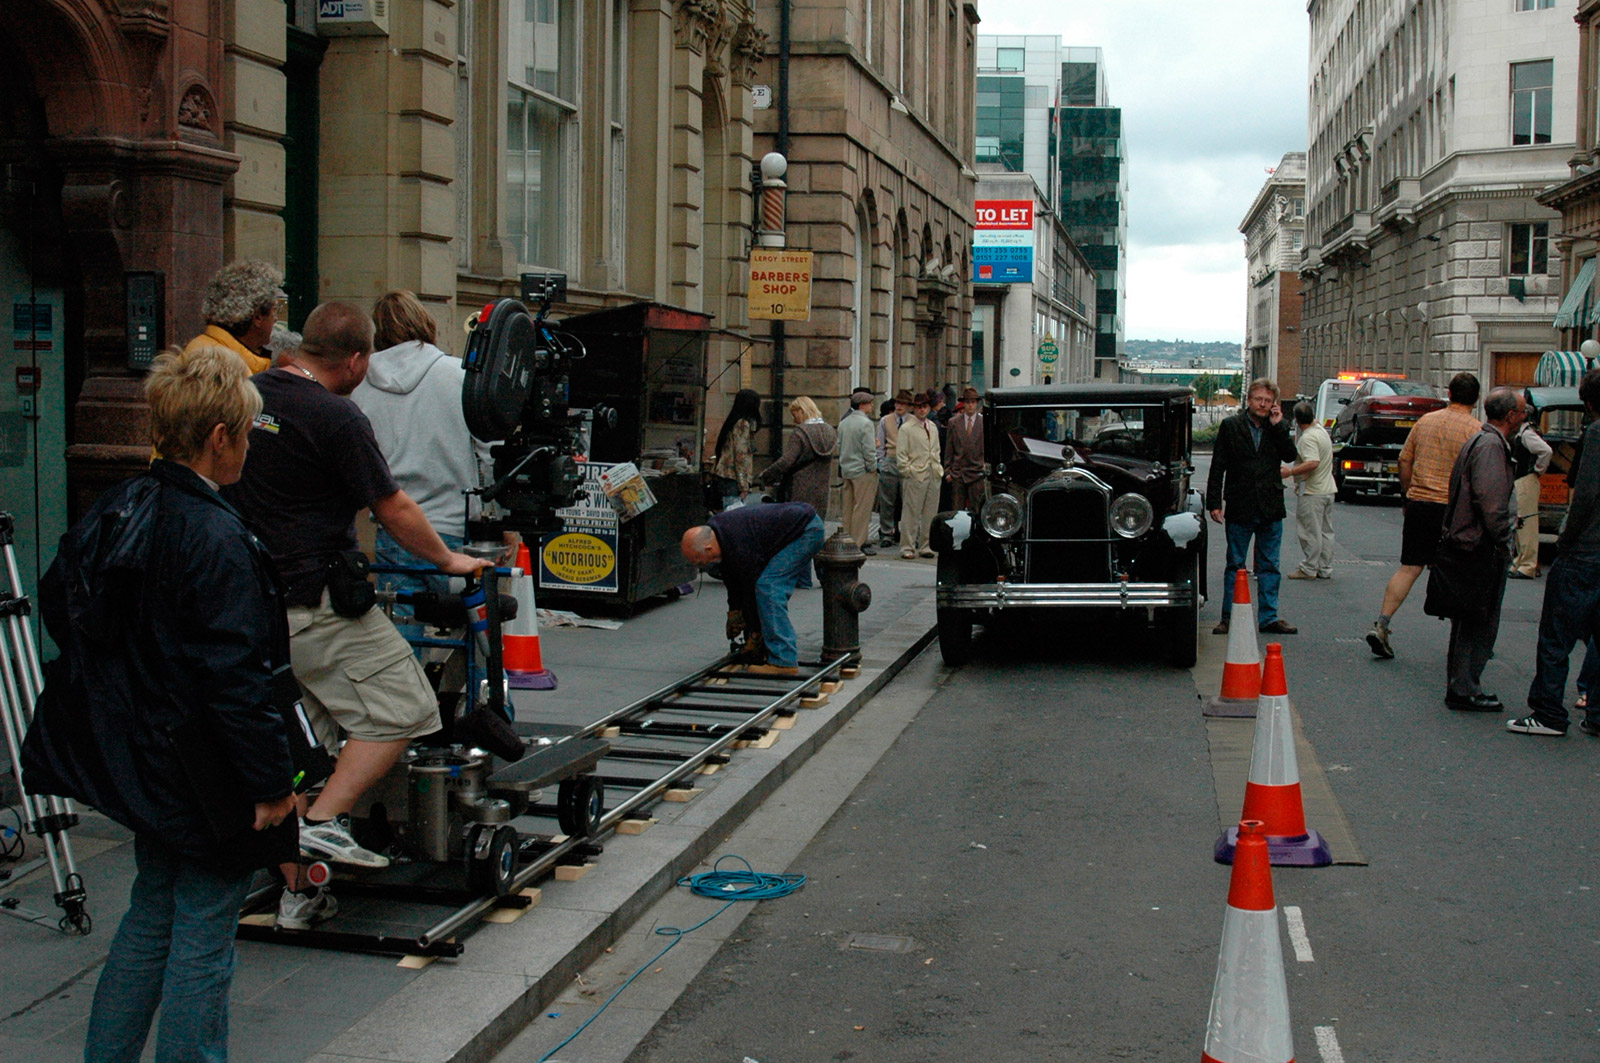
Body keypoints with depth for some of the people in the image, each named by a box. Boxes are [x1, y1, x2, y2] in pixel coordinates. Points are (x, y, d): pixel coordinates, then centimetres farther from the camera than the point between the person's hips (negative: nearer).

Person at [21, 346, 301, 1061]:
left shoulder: (115, 510, 3)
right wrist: (271, 782, -18)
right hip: (204, 775, -9)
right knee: (203, 937, 4)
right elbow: (236, 675, -25)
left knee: (152, 914, 24)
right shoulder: (215, 539, -23)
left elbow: (57, 603, 16)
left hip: (136, 758, 9)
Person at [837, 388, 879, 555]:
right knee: (862, 508, -4)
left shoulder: (843, 422, 10)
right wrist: (872, 467, -7)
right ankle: (859, 543, -3)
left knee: (848, 507, 13)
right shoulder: (865, 423, -14)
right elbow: (868, 450, -17)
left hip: (846, 470, 8)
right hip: (862, 471, -8)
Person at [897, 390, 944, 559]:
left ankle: (925, 546, 14)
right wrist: (908, 471, -11)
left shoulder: (933, 428, 17)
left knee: (930, 513, 7)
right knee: (911, 513, -5)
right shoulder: (906, 428, -2)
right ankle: (907, 547, 0)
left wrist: (939, 469, 14)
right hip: (915, 475, -6)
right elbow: (900, 454, -4)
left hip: (933, 475, 6)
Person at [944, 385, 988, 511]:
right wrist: (947, 471, 4)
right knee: (957, 510, 2)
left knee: (975, 510, -1)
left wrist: (987, 467, -2)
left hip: (977, 473, -1)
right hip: (957, 473, 2)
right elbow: (948, 449, 8)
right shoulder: (953, 422, 7)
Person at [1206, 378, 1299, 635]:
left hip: (1271, 509, 2)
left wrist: (1278, 426, -10)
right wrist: (1214, 502, -7)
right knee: (1235, 565, 5)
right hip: (1239, 508, -2)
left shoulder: (1278, 427, 8)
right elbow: (1218, 467, -1)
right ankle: (1229, 617, 11)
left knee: (1269, 566, 8)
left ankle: (1268, 617, 14)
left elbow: (1290, 455, -7)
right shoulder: (1230, 426, 1)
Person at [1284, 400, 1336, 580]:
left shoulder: (1308, 438, -19)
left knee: (1310, 532, -3)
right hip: (1327, 489, 9)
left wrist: (1290, 471, -25)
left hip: (1311, 492, -9)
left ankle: (1308, 569, 1)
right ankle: (1325, 569, 17)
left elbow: (1313, 463, -29)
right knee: (1325, 531, 12)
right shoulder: (1322, 431, 11)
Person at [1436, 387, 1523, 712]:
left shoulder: (1482, 440, 16)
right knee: (1480, 624, -3)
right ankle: (1464, 690, 1)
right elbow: (1489, 498, -25)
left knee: (1468, 623, 16)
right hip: (1481, 549, -11)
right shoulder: (1491, 445, -16)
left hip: (1463, 545, 11)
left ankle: (1459, 686, 24)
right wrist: (1502, 538, -17)